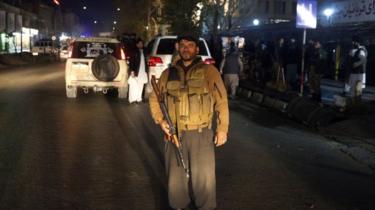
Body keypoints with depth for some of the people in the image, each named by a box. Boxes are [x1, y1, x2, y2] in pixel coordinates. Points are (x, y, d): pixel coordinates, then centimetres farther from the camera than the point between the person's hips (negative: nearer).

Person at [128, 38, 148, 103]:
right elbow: (131, 62, -9)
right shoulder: (134, 52, -5)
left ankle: (139, 99, 16)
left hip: (143, 73, 6)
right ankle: (133, 99, -2)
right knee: (134, 86, -6)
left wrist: (146, 71, 10)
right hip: (136, 72, -6)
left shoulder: (143, 52, 14)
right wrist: (132, 71, -16)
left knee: (140, 87, 9)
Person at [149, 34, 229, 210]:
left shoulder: (209, 71, -1)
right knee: (176, 175, 13)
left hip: (201, 134, -3)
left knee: (203, 176, 0)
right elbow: (154, 98, 16)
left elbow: (221, 101, -2)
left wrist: (222, 128, -5)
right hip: (174, 133, 3)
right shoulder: (168, 73, 9)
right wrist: (160, 120, 1)